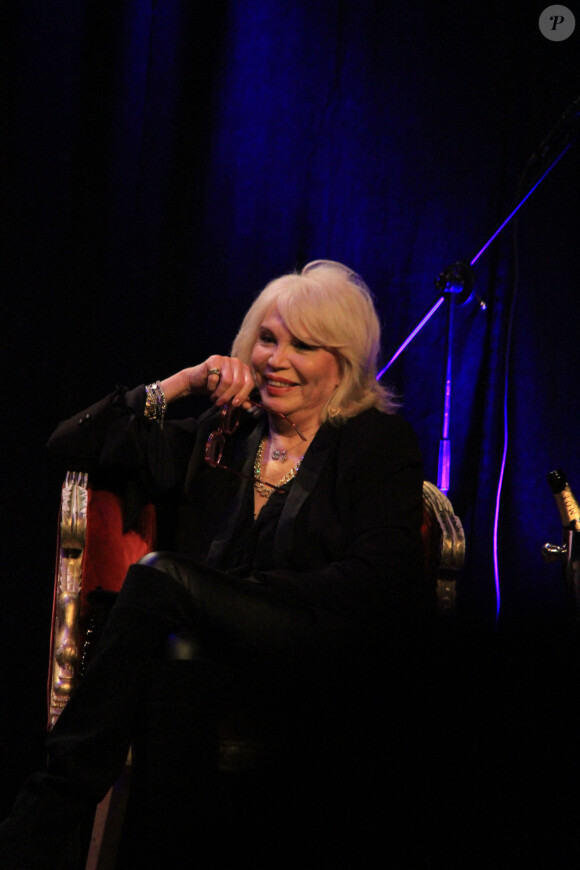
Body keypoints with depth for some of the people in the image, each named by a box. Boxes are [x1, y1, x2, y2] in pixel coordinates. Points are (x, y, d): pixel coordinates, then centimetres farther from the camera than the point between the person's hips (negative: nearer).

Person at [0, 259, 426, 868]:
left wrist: (244, 595, -13)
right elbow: (70, 446, 19)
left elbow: (375, 583, -7)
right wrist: (178, 385, 9)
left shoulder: (380, 442, 7)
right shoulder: (222, 435, 20)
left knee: (159, 577, -27)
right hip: (217, 652, 4)